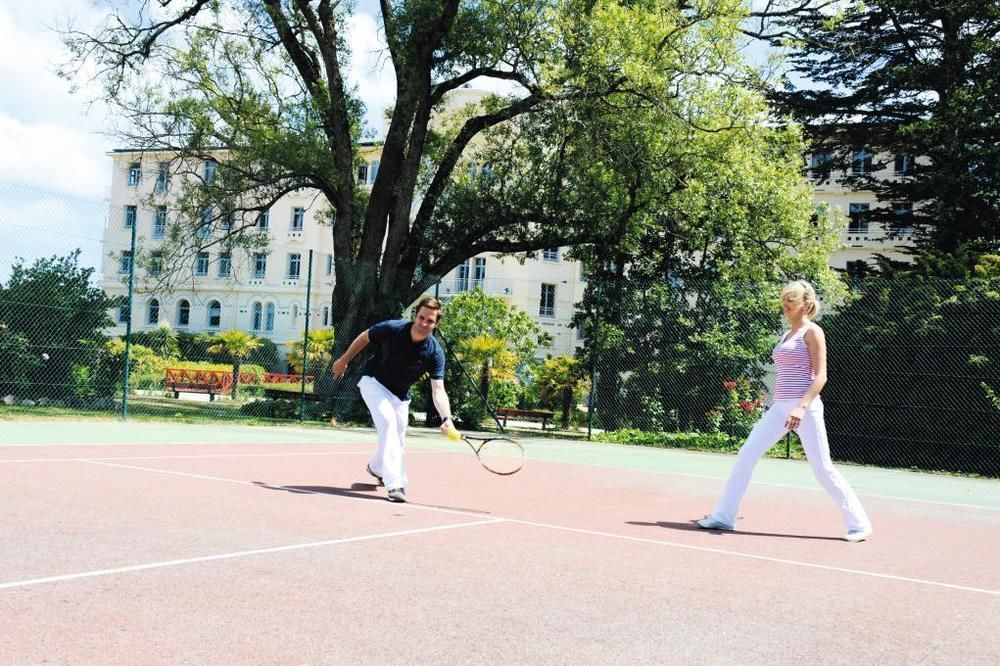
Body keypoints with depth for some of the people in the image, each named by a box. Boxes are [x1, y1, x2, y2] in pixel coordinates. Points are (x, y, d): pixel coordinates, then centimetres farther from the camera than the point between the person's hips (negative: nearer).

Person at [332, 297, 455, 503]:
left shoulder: (435, 353, -25)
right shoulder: (392, 329, -27)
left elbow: (438, 389, -32)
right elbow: (364, 337, -7)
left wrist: (446, 419, -48)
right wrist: (344, 360, 4)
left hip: (400, 395, 3)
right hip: (374, 382, -3)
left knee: (398, 443, 14)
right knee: (388, 421, -28)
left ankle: (376, 467, 49)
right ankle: (395, 484, -29)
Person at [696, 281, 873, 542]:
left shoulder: (812, 332, -4)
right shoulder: (786, 335, 19)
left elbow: (820, 376, -12)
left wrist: (801, 407, -24)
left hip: (805, 408, -8)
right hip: (779, 407, 8)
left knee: (822, 468, -6)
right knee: (746, 455, 0)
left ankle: (859, 523, 6)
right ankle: (723, 516, 5)